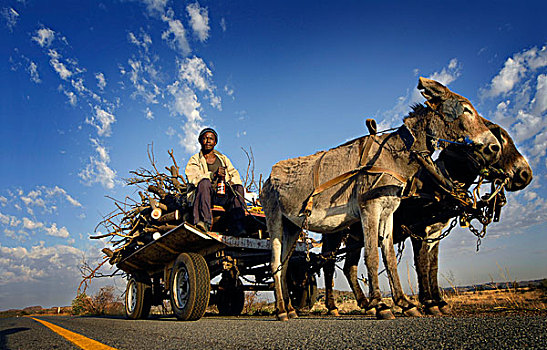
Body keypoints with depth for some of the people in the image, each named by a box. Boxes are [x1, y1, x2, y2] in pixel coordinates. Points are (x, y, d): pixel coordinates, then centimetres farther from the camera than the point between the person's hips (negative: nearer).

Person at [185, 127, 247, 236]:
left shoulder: (223, 158, 22)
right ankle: (204, 221, -41)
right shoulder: (194, 160, 11)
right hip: (205, 195, -3)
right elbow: (192, 178, -8)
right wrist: (213, 175, -22)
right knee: (204, 182, -33)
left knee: (239, 187, -23)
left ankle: (236, 225, -31)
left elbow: (234, 174, 11)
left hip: (223, 196, 3)